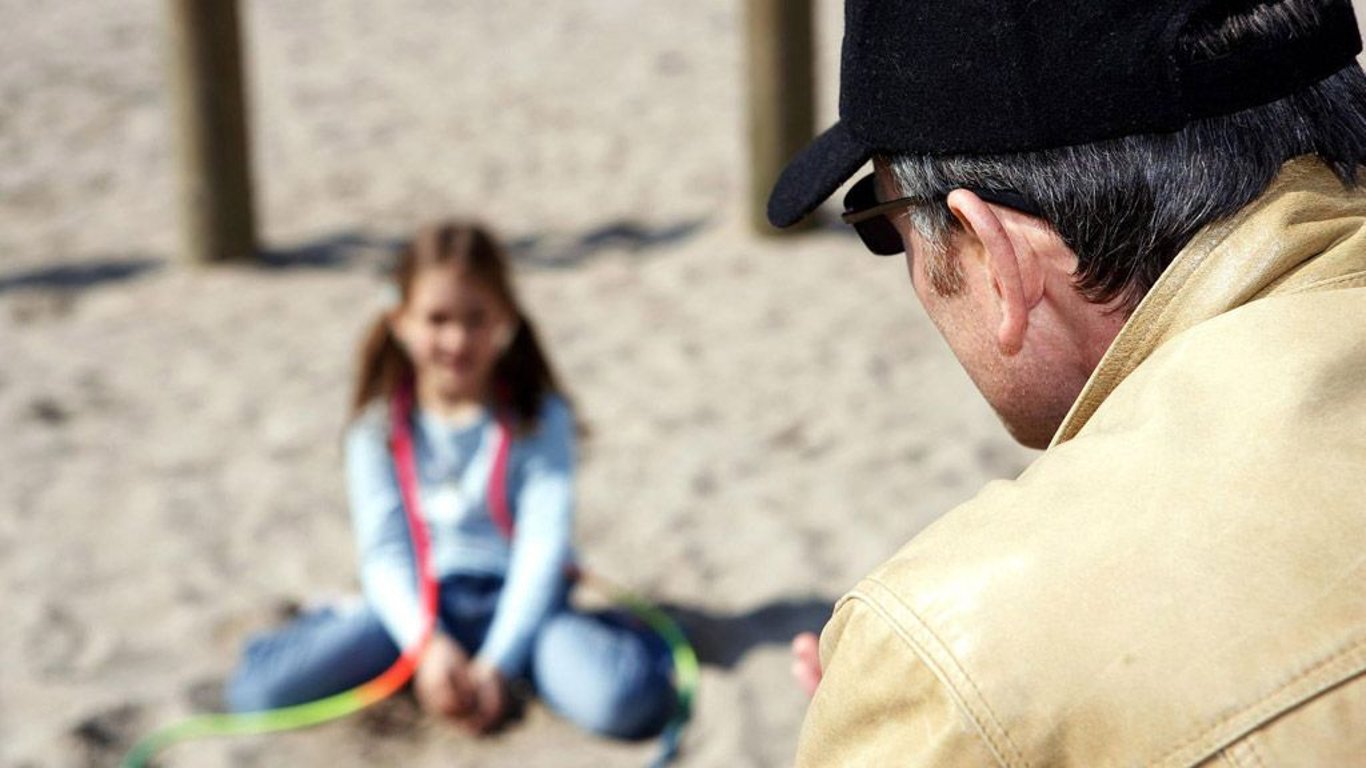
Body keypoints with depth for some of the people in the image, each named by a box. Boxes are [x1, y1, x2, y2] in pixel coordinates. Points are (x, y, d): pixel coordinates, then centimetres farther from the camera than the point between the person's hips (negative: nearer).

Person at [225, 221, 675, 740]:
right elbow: (384, 553, -4)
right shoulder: (380, 426, 2)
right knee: (257, 690, -21)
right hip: (417, 604, 2)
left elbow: (544, 547, -9)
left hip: (512, 600, -2)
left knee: (627, 701, -33)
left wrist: (496, 664, -19)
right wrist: (429, 646, -21)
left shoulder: (540, 418, -2)